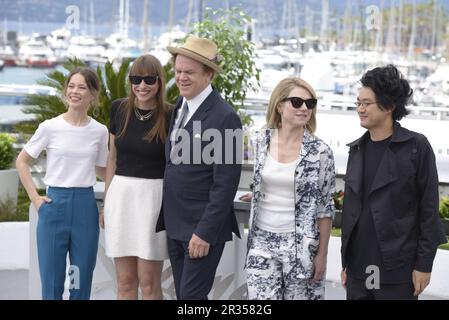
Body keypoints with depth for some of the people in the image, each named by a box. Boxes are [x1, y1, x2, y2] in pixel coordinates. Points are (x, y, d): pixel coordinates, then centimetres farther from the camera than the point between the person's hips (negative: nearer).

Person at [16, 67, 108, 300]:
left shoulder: (100, 132, 3)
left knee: (82, 282, 7)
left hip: (85, 204, 2)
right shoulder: (50, 127, -4)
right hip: (54, 204, -2)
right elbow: (22, 161, 7)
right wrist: (34, 197, 0)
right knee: (51, 282, 4)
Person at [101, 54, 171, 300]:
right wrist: (107, 202, 12)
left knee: (149, 283, 0)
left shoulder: (169, 117, -6)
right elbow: (112, 159, 12)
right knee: (125, 282, 8)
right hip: (121, 196, 4)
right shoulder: (119, 109, 4)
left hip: (154, 198, -3)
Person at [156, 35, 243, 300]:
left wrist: (205, 232, -19)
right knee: (182, 294, 13)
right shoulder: (179, 108, 9)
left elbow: (225, 185, -18)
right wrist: (167, 219, 9)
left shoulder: (224, 117, -17)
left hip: (203, 228, -8)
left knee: (192, 296, -6)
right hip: (175, 225, 8)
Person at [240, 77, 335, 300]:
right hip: (262, 241, 2)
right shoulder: (262, 140, 0)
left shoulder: (320, 152, -9)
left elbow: (325, 206, -5)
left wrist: (322, 254, -5)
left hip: (300, 244, -2)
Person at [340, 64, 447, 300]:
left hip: (397, 271, -5)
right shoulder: (357, 149, 11)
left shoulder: (416, 147, -5)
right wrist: (345, 262, 14)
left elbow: (429, 210, -6)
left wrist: (424, 264, -10)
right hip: (358, 270, 5)